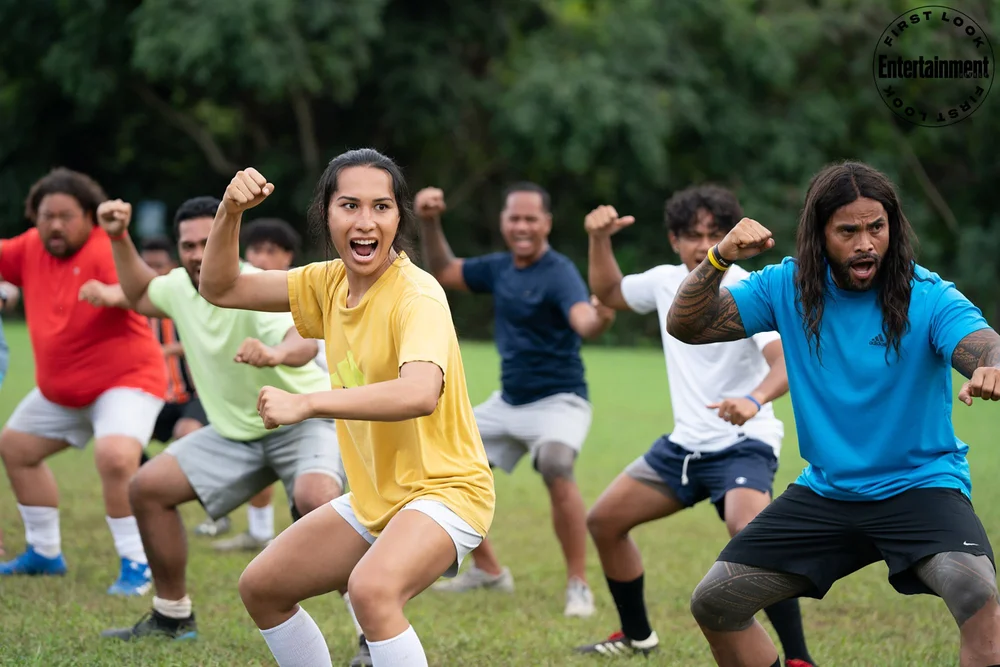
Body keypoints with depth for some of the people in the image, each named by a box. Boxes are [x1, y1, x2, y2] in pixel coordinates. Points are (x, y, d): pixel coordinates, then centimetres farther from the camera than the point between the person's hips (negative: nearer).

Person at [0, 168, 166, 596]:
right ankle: (44, 553, 34)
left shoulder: (105, 252, -25)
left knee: (115, 456, -31)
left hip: (125, 379, -8)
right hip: (59, 388, 8)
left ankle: (135, 566, -16)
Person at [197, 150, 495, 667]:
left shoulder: (416, 295, -22)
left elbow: (421, 393, -41)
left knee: (371, 587, -36)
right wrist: (230, 212, -9)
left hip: (445, 491, -9)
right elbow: (221, 289, 8)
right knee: (260, 587, 12)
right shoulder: (330, 283, 1)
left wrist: (305, 403, -44)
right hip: (373, 499, 9)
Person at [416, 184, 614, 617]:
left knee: (555, 468, -34)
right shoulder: (500, 268, 3)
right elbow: (444, 272, 17)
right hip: (507, 402, 8)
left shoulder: (558, 273, -19)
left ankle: (578, 586, -24)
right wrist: (430, 224, 3)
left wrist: (599, 318, -62)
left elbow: (583, 319, -38)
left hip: (557, 401, -8)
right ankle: (487, 570, 26)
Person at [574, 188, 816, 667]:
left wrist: (754, 400, -54)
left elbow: (786, 362, -33)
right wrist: (599, 240, 5)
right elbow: (608, 293, 23)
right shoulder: (666, 282, 2)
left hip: (742, 445, -8)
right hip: (684, 443, 8)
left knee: (749, 530, -34)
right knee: (603, 520, 9)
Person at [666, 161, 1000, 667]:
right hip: (824, 490, 4)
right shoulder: (787, 287, -3)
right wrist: (719, 259, -24)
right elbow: (686, 327, -5)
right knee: (713, 603, 1)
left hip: (919, 485, -4)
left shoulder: (929, 298, -14)